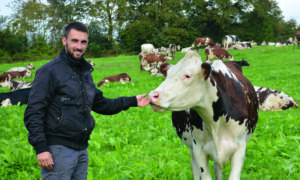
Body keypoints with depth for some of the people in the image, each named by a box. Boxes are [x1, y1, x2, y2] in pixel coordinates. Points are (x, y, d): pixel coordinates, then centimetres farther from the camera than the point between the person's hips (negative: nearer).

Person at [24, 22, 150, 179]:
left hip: (81, 149, 8)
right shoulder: (50, 71, -9)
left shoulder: (85, 72, 16)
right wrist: (40, 148, -21)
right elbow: (33, 113, -13)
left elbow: (100, 104, 23)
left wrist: (132, 101, 15)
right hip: (58, 150, -7)